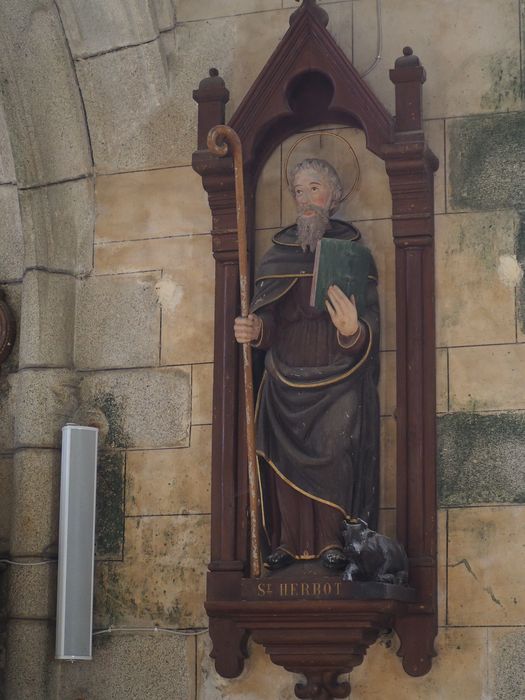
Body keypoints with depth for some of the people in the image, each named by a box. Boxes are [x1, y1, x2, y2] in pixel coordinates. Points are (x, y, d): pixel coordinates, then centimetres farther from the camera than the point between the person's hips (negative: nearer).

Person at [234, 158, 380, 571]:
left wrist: (353, 331, -32)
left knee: (335, 455, -10)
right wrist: (254, 329, -20)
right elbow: (269, 319, 4)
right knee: (286, 455, -2)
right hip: (287, 378, 3)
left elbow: (370, 320, -8)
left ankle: (332, 541, -3)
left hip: (339, 380, -3)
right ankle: (288, 542, 2)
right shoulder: (279, 252, 8)